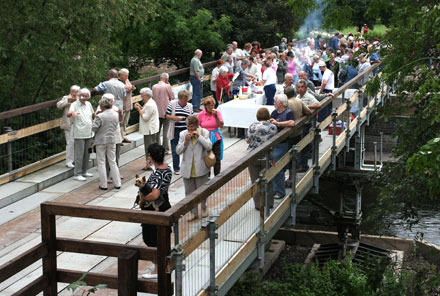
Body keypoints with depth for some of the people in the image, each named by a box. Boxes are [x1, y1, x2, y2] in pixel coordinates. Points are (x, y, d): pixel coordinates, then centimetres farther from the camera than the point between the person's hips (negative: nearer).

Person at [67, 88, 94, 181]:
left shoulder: (88, 104, 9)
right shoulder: (74, 104, -9)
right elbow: (68, 114, -28)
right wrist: (72, 113, -50)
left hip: (89, 134, 6)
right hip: (79, 134, -6)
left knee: (87, 154, 13)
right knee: (79, 154, -6)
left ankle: (84, 171, 25)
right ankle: (77, 174, 0)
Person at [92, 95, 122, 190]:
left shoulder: (100, 116, -18)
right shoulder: (116, 114, -2)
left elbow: (94, 128, -17)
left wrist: (95, 119, 1)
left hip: (101, 140, -5)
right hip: (112, 139, 5)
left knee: (101, 162, 5)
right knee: (113, 162, 13)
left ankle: (103, 185, 7)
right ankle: (117, 183, 14)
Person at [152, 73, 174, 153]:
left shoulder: (154, 87, 0)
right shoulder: (167, 86, -13)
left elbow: (153, 97, 8)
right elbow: (172, 97, -3)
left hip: (157, 111, 4)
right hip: (165, 111, -4)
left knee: (157, 131, 13)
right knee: (165, 131, 1)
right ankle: (166, 149, 3)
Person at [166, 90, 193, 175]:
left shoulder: (190, 106, 6)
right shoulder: (172, 104, -3)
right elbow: (167, 115, -4)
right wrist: (175, 118, -17)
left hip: (186, 131, 2)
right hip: (175, 131, -2)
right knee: (175, 151, 5)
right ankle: (176, 168, 19)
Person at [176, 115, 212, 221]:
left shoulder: (204, 132, -3)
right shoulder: (183, 134, 2)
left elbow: (209, 146, -16)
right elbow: (178, 151, -2)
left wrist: (199, 136, -20)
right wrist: (186, 141, -16)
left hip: (200, 168, -2)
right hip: (187, 169, 2)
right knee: (189, 192, 9)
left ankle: (204, 207, 33)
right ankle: (194, 212, 22)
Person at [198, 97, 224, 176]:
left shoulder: (217, 112, -1)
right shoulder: (201, 114, -1)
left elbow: (221, 125, -9)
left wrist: (216, 116, -20)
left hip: (216, 138, 0)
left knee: (217, 159, 1)